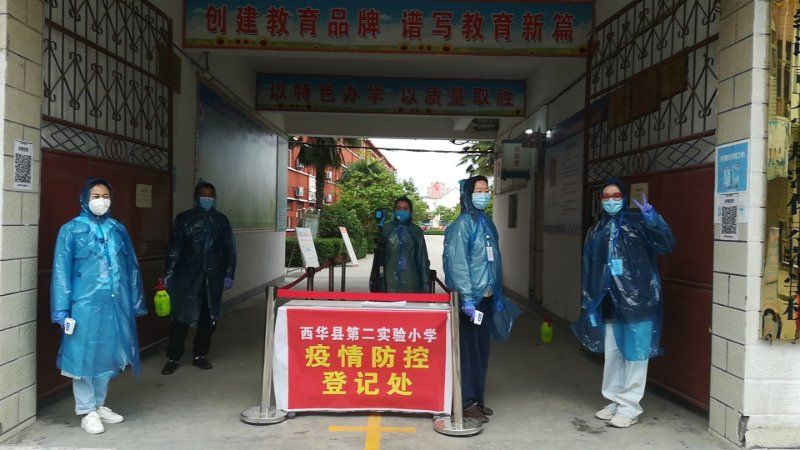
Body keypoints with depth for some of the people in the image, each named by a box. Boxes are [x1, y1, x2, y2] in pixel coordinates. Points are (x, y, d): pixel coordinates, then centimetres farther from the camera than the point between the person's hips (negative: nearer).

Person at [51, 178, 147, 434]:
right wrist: (62, 311, -10)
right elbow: (61, 272, -5)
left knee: (107, 355, 14)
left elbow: (131, 267, 11)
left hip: (116, 305, 4)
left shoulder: (118, 229, 9)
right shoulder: (71, 230, -3)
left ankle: (99, 405, 30)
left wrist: (136, 303, 10)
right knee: (85, 356, 5)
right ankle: (87, 412, 20)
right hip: (86, 305, -4)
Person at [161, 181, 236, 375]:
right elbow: (174, 248, 1)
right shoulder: (184, 219, 5)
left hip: (214, 277, 3)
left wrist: (228, 274, 5)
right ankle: (173, 358, 10)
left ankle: (200, 355, 20)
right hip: (187, 277, -2)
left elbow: (230, 249, 11)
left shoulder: (221, 220, 11)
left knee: (209, 317, 6)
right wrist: (169, 273, -5)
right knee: (181, 316, -2)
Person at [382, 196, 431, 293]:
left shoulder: (416, 231, 8)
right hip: (391, 281, 0)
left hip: (411, 281, 0)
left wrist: (425, 282, 5)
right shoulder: (386, 229, 7)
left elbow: (423, 259, 9)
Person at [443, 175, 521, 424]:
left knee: (482, 349, 13)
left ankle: (477, 399, 24)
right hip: (470, 298, -8)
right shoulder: (463, 223, -10)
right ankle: (466, 402, 8)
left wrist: (497, 295, 14)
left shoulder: (486, 222, 14)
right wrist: (466, 298, -21)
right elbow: (457, 262, -16)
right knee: (468, 349, -1)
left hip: (487, 297, 8)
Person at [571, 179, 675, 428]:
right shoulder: (596, 232, 12)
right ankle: (615, 401, 27)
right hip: (609, 303, 5)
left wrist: (653, 219, -29)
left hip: (637, 299, -5)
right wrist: (589, 302, 11)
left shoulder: (638, 222, -1)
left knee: (635, 354, 1)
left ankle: (629, 406, 12)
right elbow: (589, 269, 13)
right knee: (612, 354, 13)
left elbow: (667, 245, -14)